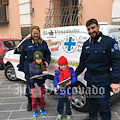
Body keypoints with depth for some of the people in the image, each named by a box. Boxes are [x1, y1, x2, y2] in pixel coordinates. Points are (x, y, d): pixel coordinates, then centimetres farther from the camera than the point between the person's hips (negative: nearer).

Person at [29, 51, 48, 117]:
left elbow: (45, 76, 3)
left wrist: (42, 77, -19)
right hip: (34, 84, -2)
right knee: (34, 98, 10)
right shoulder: (31, 65, -10)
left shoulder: (43, 66, 1)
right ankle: (35, 110, 27)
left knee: (42, 97, 14)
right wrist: (41, 72, -42)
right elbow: (32, 71, -32)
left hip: (41, 84, 3)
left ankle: (42, 109, 34)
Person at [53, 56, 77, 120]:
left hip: (68, 91, -1)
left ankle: (68, 115, 35)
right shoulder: (57, 71, -3)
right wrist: (57, 85, -25)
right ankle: (60, 114, 40)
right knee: (60, 104, 16)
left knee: (68, 104, 14)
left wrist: (71, 82, -28)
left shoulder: (70, 70, -6)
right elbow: (55, 80, -6)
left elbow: (74, 78, -9)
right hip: (61, 91, 1)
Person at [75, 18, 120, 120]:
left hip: (103, 79, -6)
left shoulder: (109, 41, -10)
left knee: (103, 102, 4)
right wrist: (75, 74, 15)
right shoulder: (86, 44, 8)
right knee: (92, 99, 21)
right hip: (90, 78, 6)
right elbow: (82, 62, 16)